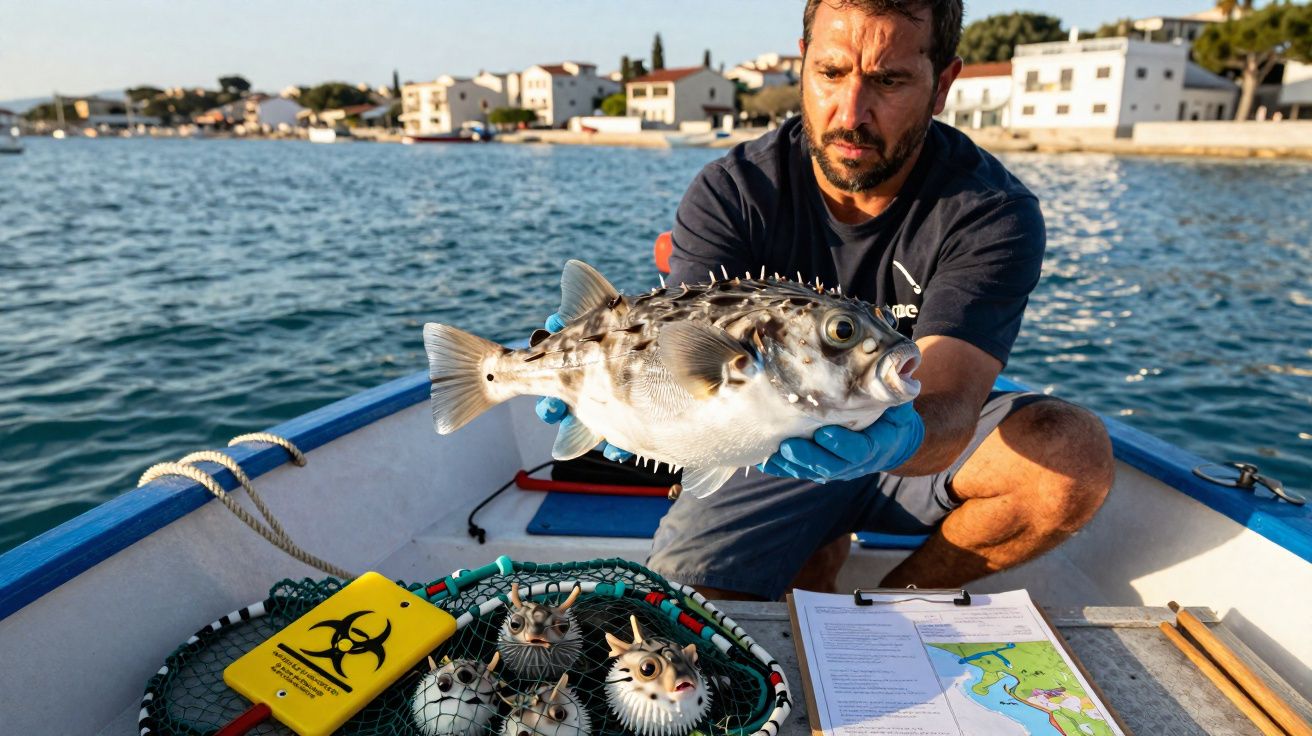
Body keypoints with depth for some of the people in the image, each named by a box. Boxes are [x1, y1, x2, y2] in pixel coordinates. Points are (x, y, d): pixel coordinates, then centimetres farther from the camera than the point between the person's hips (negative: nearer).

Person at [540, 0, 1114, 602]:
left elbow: (950, 406, -30)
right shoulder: (730, 194, -15)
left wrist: (899, 438, -54)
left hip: (925, 449, 1)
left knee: (1074, 453, -28)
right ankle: (815, 559, 14)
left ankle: (894, 598, 0)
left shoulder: (992, 213, -17)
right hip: (773, 452, 0)